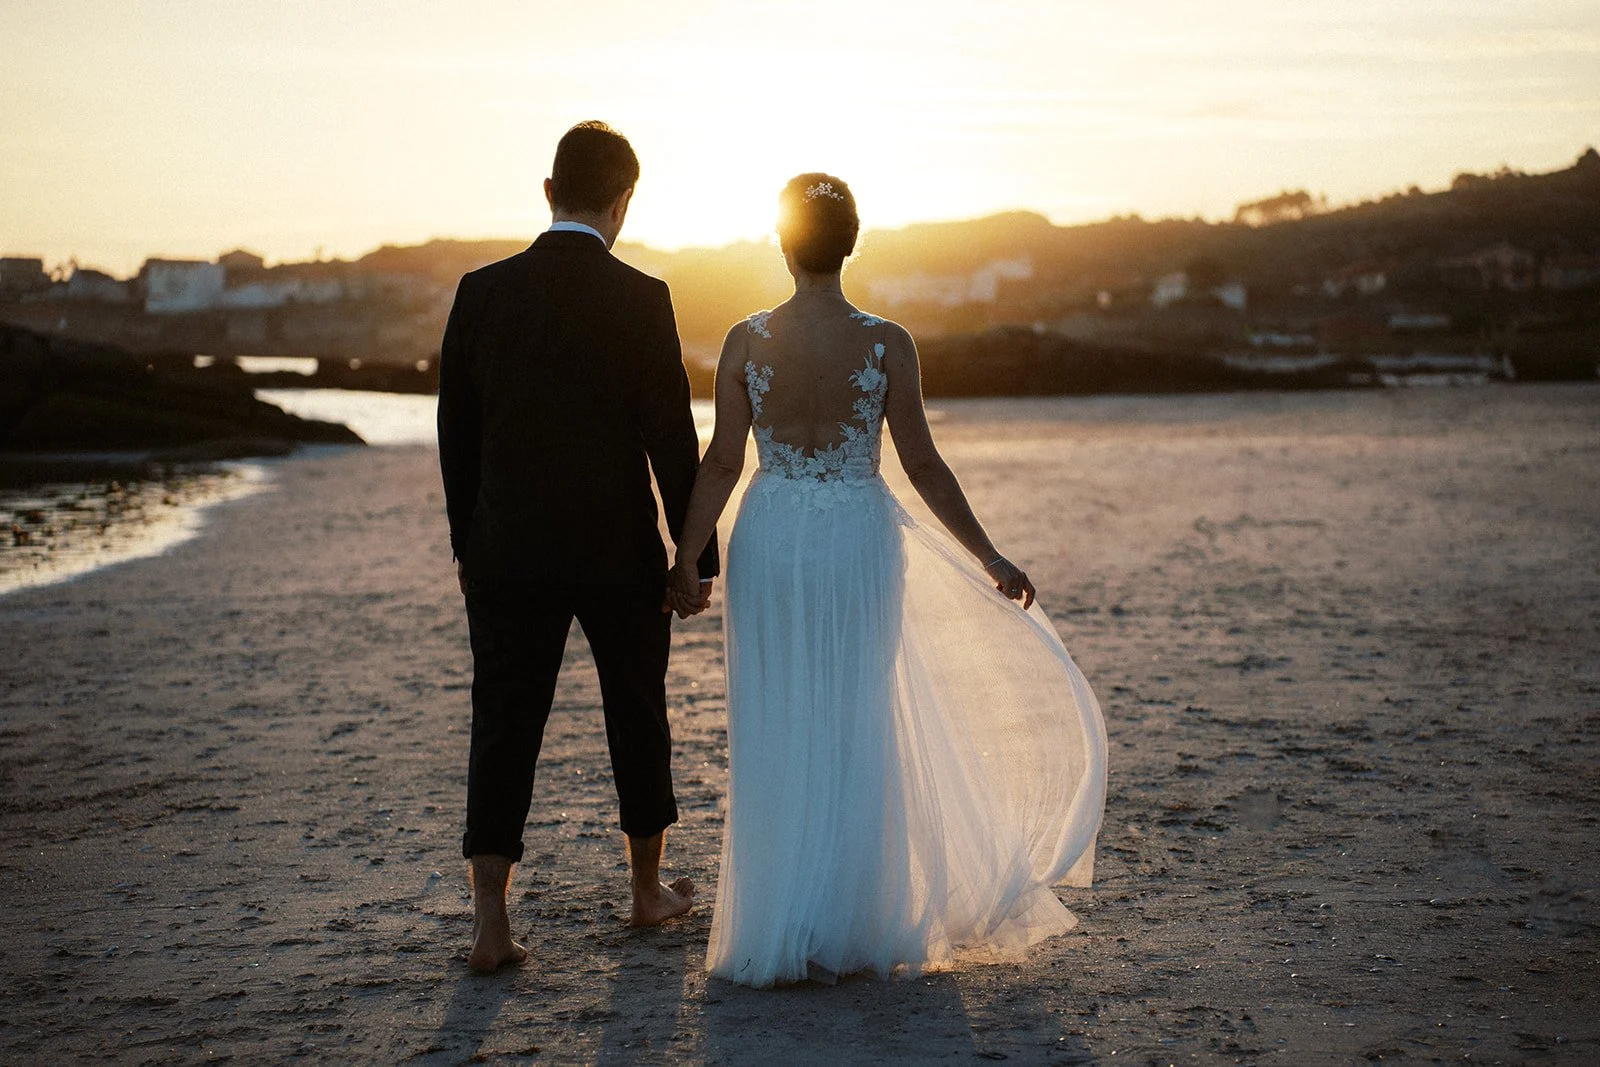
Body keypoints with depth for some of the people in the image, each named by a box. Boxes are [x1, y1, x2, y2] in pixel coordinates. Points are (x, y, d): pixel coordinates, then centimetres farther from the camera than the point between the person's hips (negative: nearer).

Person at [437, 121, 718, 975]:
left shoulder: (482, 292, -2)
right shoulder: (640, 300, -11)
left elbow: (456, 432, 4)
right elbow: (673, 440, -10)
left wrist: (466, 545, 14)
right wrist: (698, 559, -2)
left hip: (508, 557, 2)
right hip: (619, 554, -1)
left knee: (503, 728, 6)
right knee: (638, 719, 16)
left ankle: (490, 919, -1)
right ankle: (649, 888, 30)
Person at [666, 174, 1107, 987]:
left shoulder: (746, 342, -6)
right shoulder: (886, 344, -8)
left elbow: (721, 464, -5)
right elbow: (923, 466, -7)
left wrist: (686, 558, 3)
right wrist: (991, 559, 0)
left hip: (771, 544, 1)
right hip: (858, 542, -1)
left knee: (775, 732, 11)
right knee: (856, 729, 11)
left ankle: (776, 927, 16)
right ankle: (853, 926, 18)